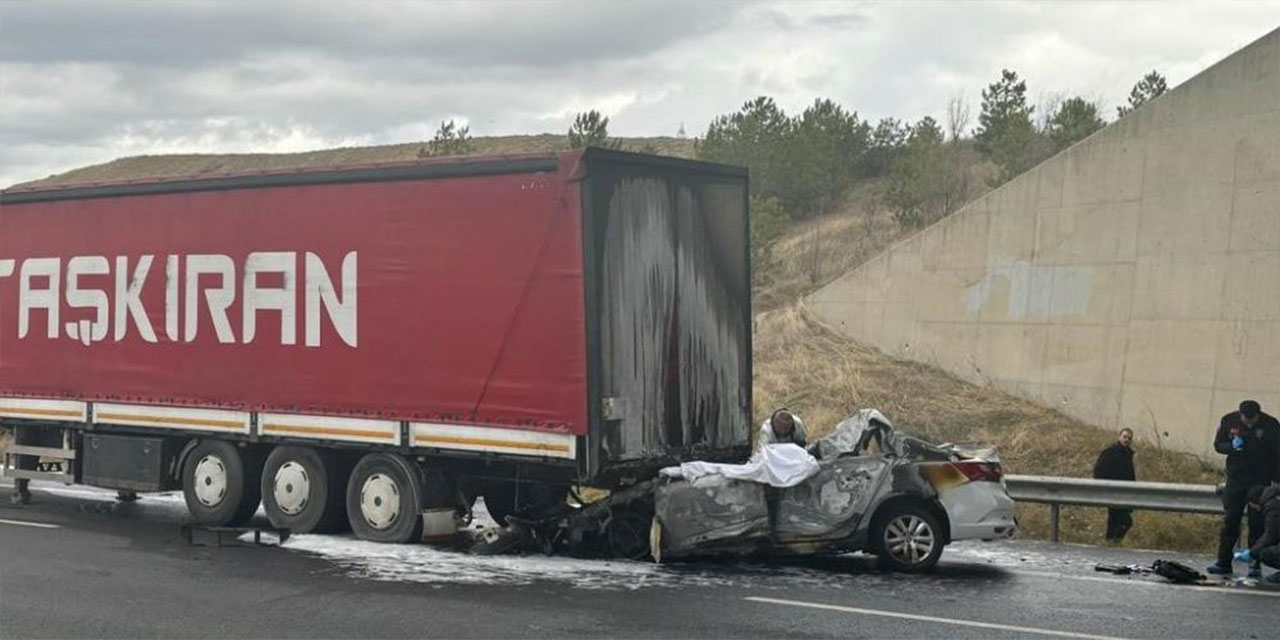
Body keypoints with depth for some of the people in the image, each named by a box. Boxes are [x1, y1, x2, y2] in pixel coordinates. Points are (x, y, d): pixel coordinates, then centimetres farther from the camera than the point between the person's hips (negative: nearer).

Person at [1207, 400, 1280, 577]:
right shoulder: (1229, 421, -3)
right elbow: (1218, 444, 7)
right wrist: (1232, 446, -15)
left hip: (1260, 482, -2)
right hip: (1235, 478, 2)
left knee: (1257, 523, -1)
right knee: (1230, 521, 3)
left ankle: (1255, 565, 5)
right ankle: (1223, 562, 9)